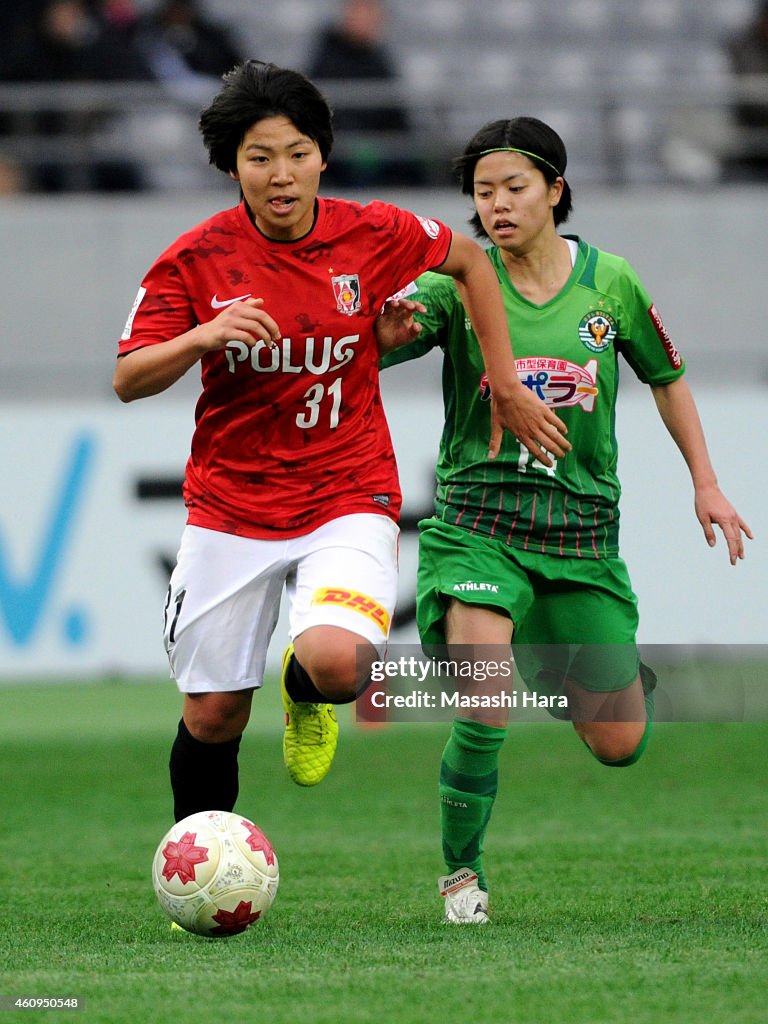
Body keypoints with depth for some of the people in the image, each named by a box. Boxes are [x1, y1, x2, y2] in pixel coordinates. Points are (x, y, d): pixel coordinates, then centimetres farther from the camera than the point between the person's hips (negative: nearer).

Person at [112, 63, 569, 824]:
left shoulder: (373, 235, -6)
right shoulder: (196, 259, -7)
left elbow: (470, 260, 12)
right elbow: (128, 381, -7)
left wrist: (506, 388, 11)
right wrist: (203, 337, -26)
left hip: (346, 499, -1)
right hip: (229, 509, 1)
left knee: (339, 665, -27)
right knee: (212, 716, 4)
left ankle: (304, 693, 12)